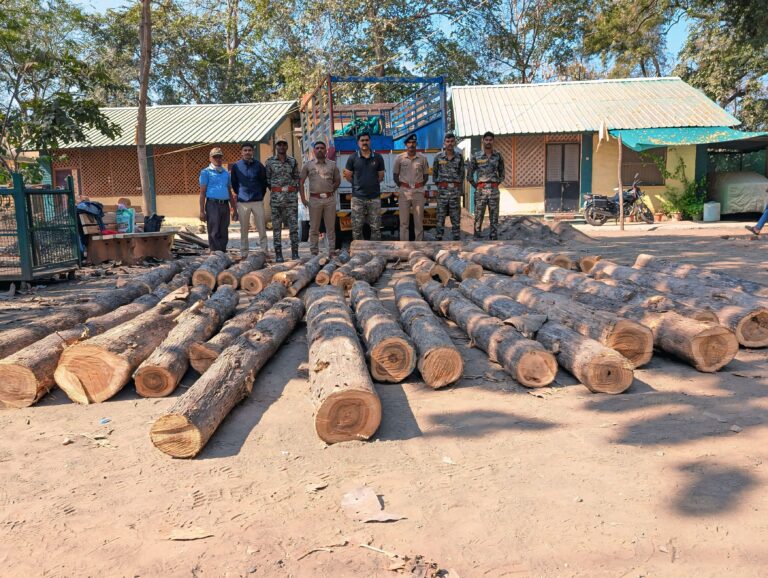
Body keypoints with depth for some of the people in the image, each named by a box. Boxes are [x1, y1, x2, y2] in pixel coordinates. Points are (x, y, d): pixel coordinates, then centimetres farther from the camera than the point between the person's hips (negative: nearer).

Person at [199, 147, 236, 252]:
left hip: (225, 205, 5)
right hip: (213, 204, -5)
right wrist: (202, 211, -8)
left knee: (224, 233, 7)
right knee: (214, 233, -7)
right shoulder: (206, 172, 3)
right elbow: (202, 192, -1)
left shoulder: (226, 173, 18)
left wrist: (234, 208, 17)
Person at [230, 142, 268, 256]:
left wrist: (261, 195, 9)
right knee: (244, 229, 5)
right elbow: (234, 184, 13)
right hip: (242, 202, 0)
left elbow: (264, 181, 10)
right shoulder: (236, 166, 3)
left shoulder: (258, 165, 2)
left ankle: (264, 251, 6)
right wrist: (240, 194, 11)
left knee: (262, 228, -1)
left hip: (258, 201, 0)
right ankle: (244, 253, 12)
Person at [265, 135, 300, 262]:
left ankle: (295, 253, 5)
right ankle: (278, 255, 5)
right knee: (276, 226, 1)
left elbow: (297, 178, 14)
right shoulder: (270, 161, 5)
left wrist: (294, 191, 4)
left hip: (291, 196, 1)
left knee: (294, 225, -1)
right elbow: (267, 179, 7)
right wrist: (275, 189, 0)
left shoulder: (293, 161, 10)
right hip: (276, 197, -1)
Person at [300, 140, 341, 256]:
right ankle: (314, 253, 11)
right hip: (314, 199, -1)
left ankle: (332, 252, 9)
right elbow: (301, 181, 7)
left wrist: (330, 190, 3)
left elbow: (338, 181, 17)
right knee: (314, 228, 4)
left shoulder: (332, 164, 9)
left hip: (330, 199, 1)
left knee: (331, 228, 3)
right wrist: (303, 198, -1)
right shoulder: (308, 165, 6)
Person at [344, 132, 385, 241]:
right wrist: (358, 185, 6)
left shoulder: (378, 158, 4)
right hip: (358, 197, -1)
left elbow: (381, 176, 10)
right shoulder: (352, 158, 1)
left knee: (376, 227, 4)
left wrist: (372, 184, 4)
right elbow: (348, 176, 6)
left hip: (374, 196, 1)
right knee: (357, 227, 4)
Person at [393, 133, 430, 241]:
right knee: (403, 221, 3)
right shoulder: (399, 158, 1)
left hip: (418, 191, 0)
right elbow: (395, 175, 7)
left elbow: (426, 175, 10)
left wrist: (420, 187, 2)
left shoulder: (423, 158, 2)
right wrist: (401, 187, 3)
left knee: (419, 221, 4)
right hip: (404, 192, 0)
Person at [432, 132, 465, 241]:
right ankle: (438, 239, 8)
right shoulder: (439, 156, 0)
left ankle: (456, 239, 11)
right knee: (440, 215, 1)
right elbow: (434, 172, 10)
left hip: (455, 190, 1)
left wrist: (459, 185, 8)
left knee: (456, 217, 5)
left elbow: (462, 172, 12)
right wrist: (438, 184, 7)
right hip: (442, 190, -1)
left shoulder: (459, 157, 3)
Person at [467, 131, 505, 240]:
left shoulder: (498, 156, 7)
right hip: (481, 190, -2)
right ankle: (476, 239, 5)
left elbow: (502, 174, 17)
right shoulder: (476, 156, 1)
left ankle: (494, 238, 11)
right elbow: (469, 175, 4)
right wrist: (476, 186, 0)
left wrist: (496, 184, 7)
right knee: (478, 216, -1)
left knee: (494, 217, 5)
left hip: (494, 191, 2)